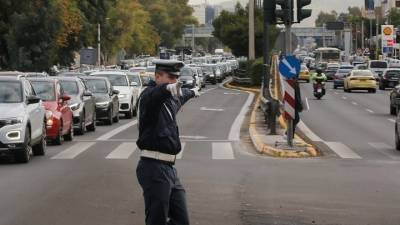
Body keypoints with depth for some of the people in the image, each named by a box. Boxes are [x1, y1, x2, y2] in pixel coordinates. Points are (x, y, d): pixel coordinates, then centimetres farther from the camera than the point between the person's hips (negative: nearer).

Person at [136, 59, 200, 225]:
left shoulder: (170, 99, 17)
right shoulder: (150, 95, -10)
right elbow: (155, 95, -37)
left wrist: (192, 92, 64)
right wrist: (168, 88, -58)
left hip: (169, 168, 9)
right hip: (154, 168, -9)